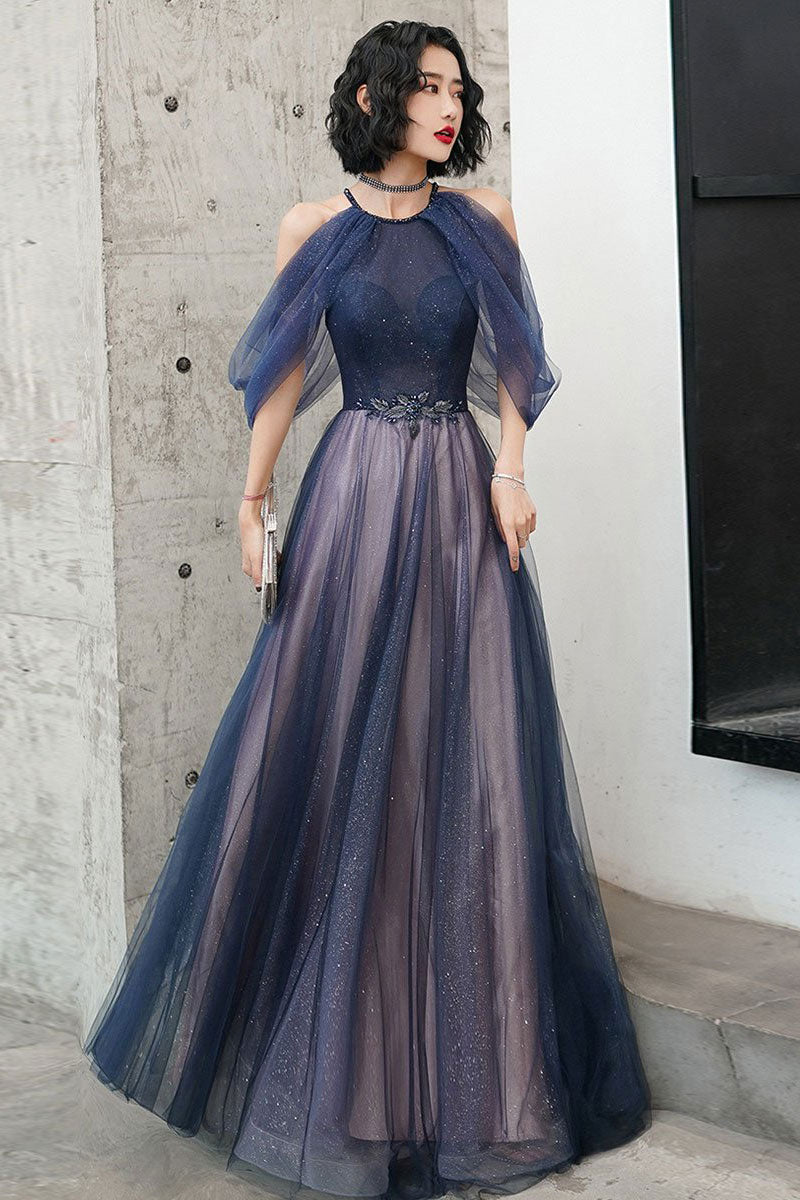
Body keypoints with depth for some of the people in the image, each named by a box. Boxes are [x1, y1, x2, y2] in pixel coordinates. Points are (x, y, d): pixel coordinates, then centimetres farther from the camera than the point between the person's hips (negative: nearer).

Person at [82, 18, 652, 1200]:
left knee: (468, 767, 2)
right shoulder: (315, 228, 4)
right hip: (354, 494, -1)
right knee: (334, 758, 1)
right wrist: (252, 499, -2)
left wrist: (510, 473, -7)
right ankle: (335, 1062, 17)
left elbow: (509, 363, 8)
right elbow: (284, 372, 6)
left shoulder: (484, 220, 6)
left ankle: (471, 1066, 16)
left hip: (458, 499, 1)